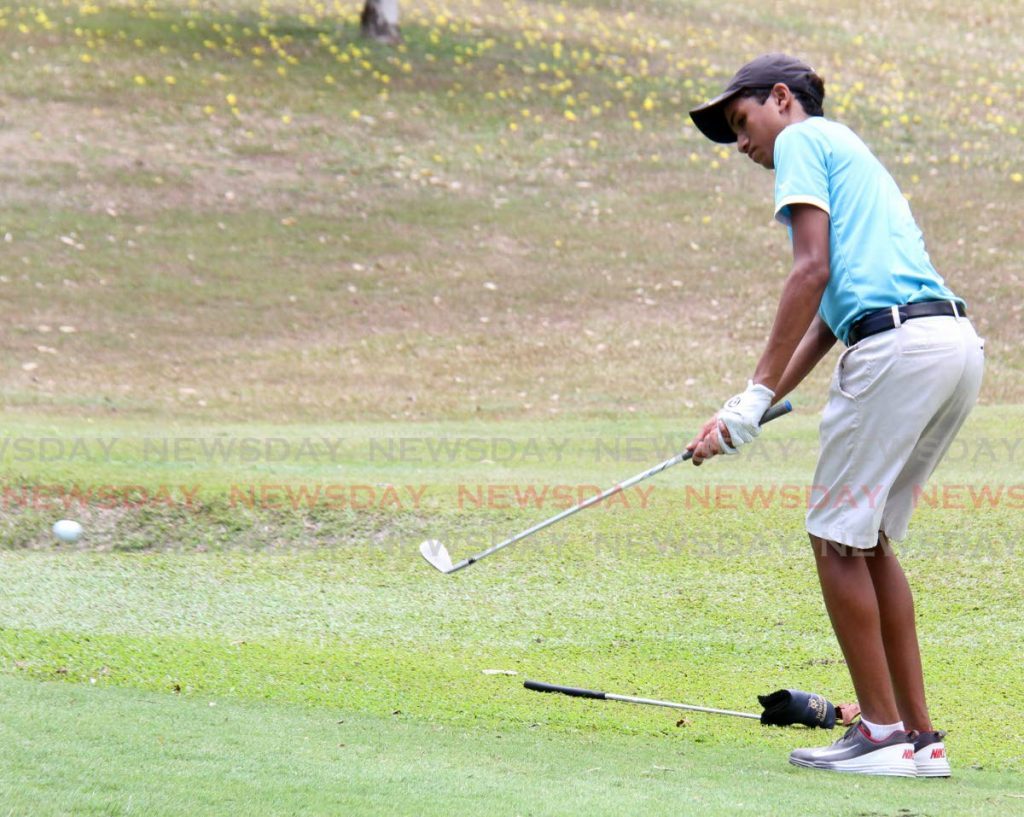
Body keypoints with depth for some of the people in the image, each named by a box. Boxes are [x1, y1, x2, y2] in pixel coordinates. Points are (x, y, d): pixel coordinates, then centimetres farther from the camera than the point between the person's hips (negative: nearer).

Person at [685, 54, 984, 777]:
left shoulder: (803, 139, 5)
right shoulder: (851, 156, 32)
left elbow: (814, 269, -8)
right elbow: (828, 313, 28)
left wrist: (757, 394, -6)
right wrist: (750, 413, 23)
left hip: (899, 341, -9)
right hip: (958, 342, 9)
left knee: (839, 538, 0)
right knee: (867, 538, 16)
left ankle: (883, 733, 1)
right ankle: (920, 735, 14)